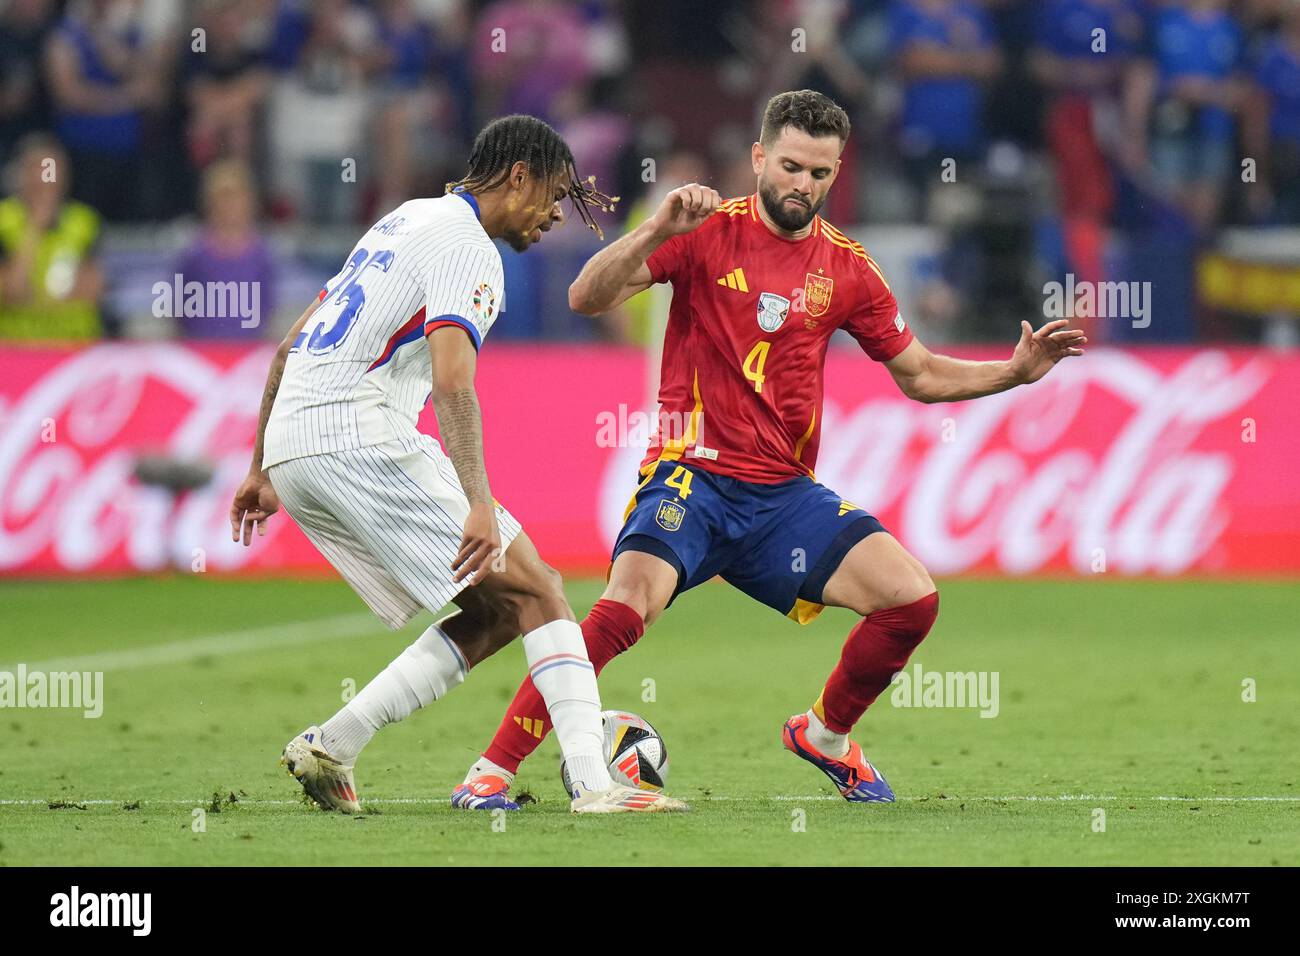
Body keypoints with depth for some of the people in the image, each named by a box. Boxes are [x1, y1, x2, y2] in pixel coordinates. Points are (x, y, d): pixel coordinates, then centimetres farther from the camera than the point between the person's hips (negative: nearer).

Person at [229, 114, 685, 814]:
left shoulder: (406, 220, 24)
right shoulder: (465, 244, -6)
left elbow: (291, 345, 27)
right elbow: (452, 382, -22)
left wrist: (262, 469, 30)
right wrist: (480, 506, -30)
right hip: (359, 435, -9)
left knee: (493, 615, 9)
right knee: (534, 590, -8)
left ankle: (329, 746, 2)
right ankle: (594, 784, -18)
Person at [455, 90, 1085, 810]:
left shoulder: (846, 269, 8)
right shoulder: (707, 232, -4)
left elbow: (920, 375, 18)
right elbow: (586, 298, -12)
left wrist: (1016, 372, 4)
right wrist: (658, 230, -27)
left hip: (784, 493, 5)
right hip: (691, 476, -4)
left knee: (912, 600, -9)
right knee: (624, 610, -29)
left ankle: (824, 735, 19)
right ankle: (490, 772, -18)